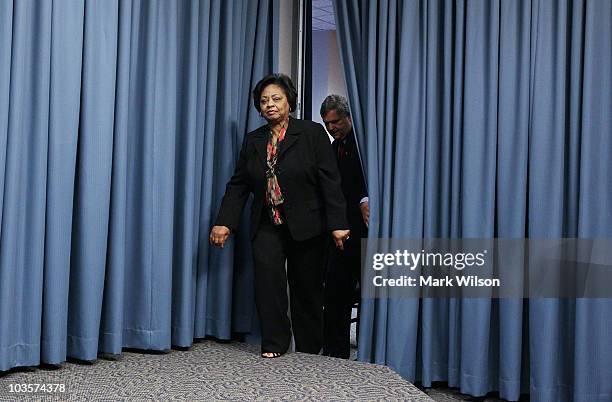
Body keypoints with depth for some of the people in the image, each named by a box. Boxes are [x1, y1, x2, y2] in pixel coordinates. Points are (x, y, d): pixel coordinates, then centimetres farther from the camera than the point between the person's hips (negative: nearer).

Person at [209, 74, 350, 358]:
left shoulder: (312, 133, -4)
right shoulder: (253, 140, 8)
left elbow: (330, 181, -9)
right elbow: (237, 184, 7)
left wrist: (337, 224, -16)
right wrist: (224, 223, -3)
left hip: (305, 225, -2)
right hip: (268, 225, 3)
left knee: (306, 287, 5)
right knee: (267, 274, -19)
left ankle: (309, 351, 23)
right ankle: (274, 343, -7)